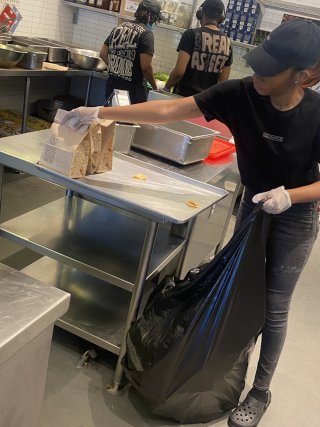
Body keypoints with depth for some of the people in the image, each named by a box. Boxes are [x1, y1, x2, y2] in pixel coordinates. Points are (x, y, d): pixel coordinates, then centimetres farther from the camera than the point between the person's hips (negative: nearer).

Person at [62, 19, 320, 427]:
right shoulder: (241, 94, -21)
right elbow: (170, 110, -23)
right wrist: (101, 113, -26)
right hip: (253, 202, 4)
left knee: (272, 307, 7)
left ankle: (260, 391, 28)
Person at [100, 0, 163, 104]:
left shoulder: (118, 28, 10)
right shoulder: (146, 33, -11)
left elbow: (103, 53, 12)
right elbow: (146, 67, -18)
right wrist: (155, 87, -4)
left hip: (112, 84, 7)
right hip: (132, 88, -7)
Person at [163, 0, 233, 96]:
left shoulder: (192, 34, -11)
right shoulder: (227, 43, 4)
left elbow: (179, 71, -19)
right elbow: (223, 81, 8)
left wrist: (167, 87, -2)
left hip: (184, 95, -4)